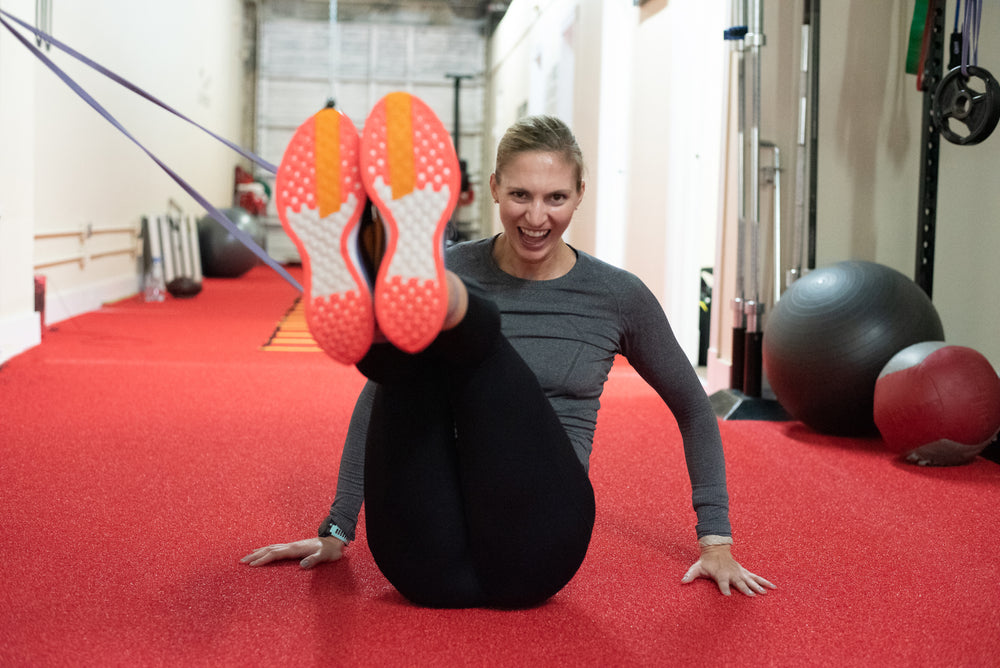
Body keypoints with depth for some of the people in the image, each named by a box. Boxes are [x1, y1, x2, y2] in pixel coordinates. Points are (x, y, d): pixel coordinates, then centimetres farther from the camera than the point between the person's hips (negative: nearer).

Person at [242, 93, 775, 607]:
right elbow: (376, 398, 18)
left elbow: (693, 411, 20)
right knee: (418, 347, -25)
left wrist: (716, 538, 16)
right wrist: (337, 530, 19)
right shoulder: (453, 270, 8)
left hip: (533, 552, -2)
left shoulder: (617, 296, 6)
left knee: (473, 322, -26)